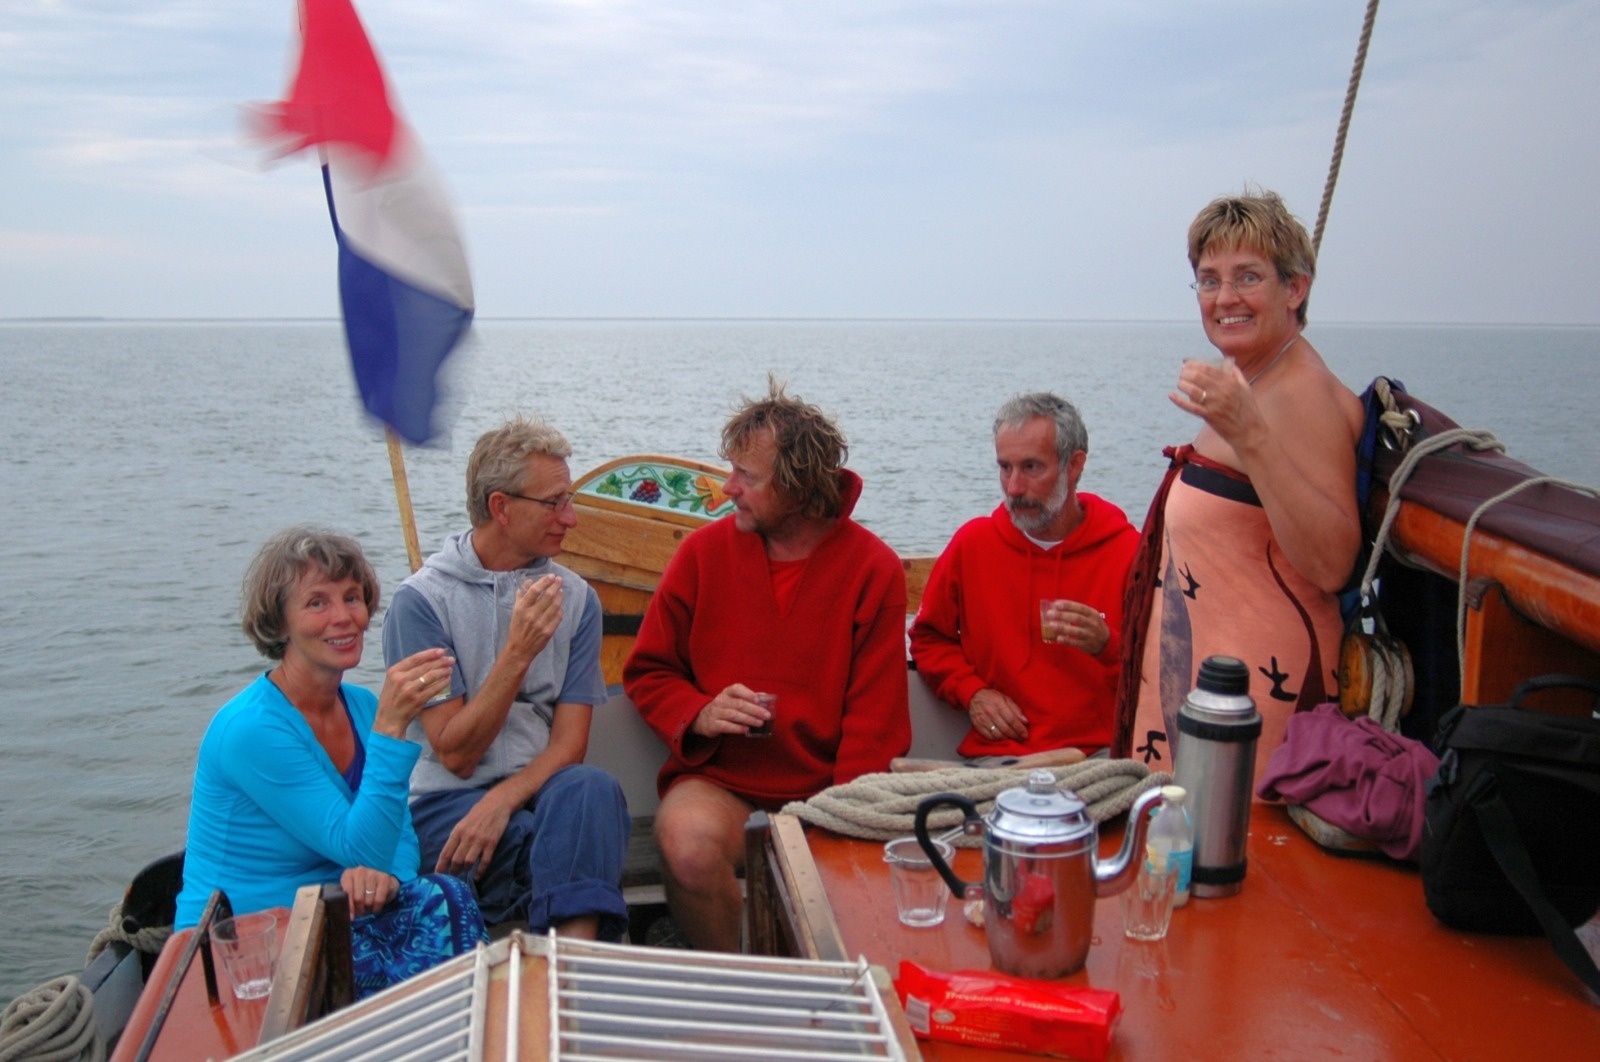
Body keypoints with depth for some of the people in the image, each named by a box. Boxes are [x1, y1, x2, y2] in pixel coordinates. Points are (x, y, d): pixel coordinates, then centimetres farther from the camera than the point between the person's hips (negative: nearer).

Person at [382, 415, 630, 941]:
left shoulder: (575, 597, 7)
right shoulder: (421, 599, -5)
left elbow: (568, 743, 1)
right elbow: (455, 753, -8)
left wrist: (501, 800, -19)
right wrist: (518, 653, -20)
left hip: (544, 788, 3)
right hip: (448, 800, -3)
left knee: (592, 787, -33)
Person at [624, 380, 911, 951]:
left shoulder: (874, 570, -1)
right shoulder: (705, 550, 4)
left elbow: (875, 719, -1)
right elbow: (647, 672, 13)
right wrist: (699, 714, -8)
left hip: (824, 787, -1)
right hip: (717, 778, 1)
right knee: (689, 843, -31)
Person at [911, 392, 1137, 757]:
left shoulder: (1129, 552, 1)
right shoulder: (973, 543, 7)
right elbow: (929, 638, 19)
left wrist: (1109, 646, -16)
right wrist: (971, 691, 2)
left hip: (1101, 754, 0)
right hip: (993, 754, 1)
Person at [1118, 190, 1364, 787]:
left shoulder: (1304, 393, -17)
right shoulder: (1247, 381, 13)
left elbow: (1331, 567, -29)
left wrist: (1249, 436, -35)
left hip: (1258, 676, -10)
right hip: (1198, 661, 10)